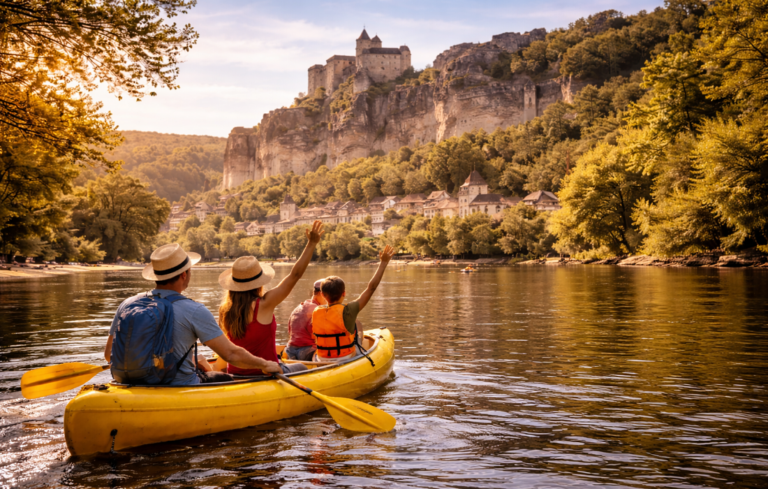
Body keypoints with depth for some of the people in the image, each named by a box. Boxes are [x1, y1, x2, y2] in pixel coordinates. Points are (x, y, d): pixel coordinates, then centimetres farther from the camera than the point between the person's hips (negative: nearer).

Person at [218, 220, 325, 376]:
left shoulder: (224, 312, -7)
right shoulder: (263, 305, -21)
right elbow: (295, 275, -18)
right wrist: (312, 243, -11)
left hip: (235, 375, 6)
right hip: (265, 374, -6)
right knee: (301, 368, 26)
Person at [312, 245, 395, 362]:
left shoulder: (316, 313, -10)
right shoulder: (347, 311, -22)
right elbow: (371, 287, -18)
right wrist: (383, 263, -10)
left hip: (322, 361, 4)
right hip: (347, 361, -4)